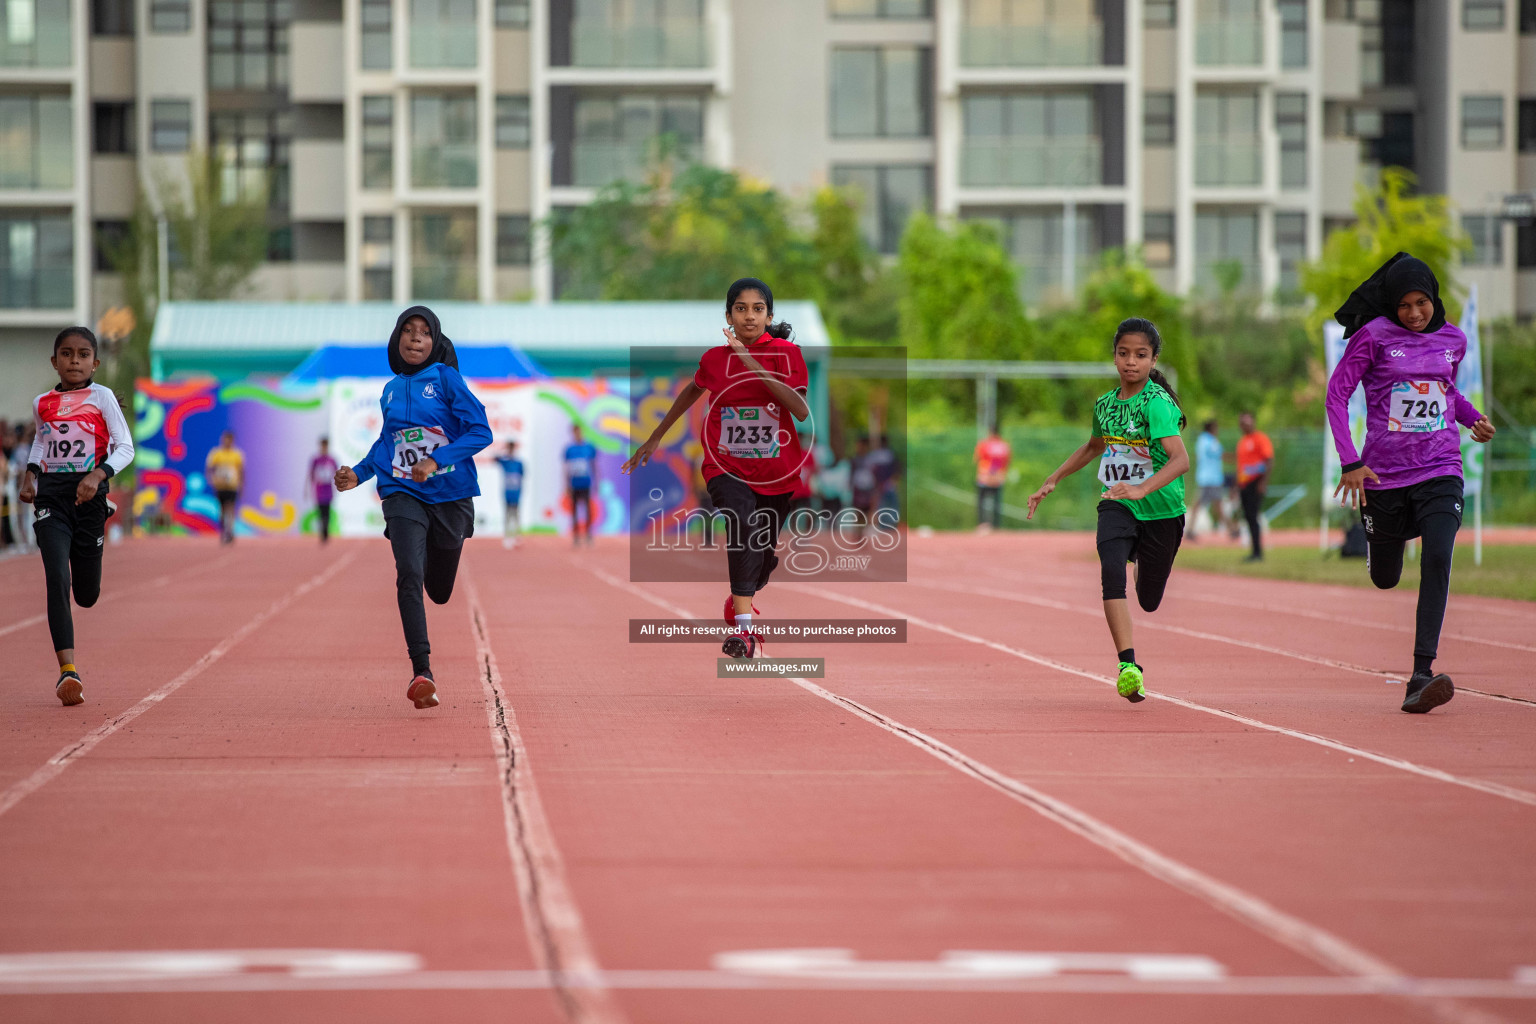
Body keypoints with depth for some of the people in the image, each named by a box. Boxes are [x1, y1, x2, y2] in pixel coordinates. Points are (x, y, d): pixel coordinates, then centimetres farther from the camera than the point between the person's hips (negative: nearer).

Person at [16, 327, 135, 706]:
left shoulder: (101, 397, -1)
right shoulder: (42, 404, 9)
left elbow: (126, 447, -4)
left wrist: (99, 474, -21)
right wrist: (30, 472, 13)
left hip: (88, 495, -1)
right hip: (50, 496, 1)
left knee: (87, 595, 6)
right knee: (57, 579, -16)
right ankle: (67, 670, -21)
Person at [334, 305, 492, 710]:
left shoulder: (445, 378, -5)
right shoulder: (391, 391, 9)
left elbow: (481, 431, -12)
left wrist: (437, 460, -23)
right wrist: (358, 472, 9)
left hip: (451, 495, -2)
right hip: (403, 495, 2)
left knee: (439, 591, 11)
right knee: (409, 574, -22)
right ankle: (421, 671, -25)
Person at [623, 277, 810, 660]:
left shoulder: (786, 353, -6)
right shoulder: (715, 358, 1)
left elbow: (802, 410, -20)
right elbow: (693, 390, 23)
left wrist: (752, 364, -26)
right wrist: (655, 438, 30)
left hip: (776, 470, 1)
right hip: (726, 466, -1)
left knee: (765, 554, 10)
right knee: (742, 522, -30)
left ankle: (740, 602, 47)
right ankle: (744, 629, -37)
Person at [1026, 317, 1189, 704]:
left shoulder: (1157, 403, -18)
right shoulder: (1105, 404, 3)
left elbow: (1180, 459, -31)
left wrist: (1141, 489, -46)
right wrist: (1051, 481, 23)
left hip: (1161, 511, -3)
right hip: (1118, 507, 3)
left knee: (1149, 601, 12)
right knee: (1112, 574, -26)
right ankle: (1128, 666, -30)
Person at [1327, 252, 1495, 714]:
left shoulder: (1453, 340, 6)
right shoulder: (1374, 336, -6)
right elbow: (1337, 393, -5)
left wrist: (1473, 418, 5)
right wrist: (1350, 462, -14)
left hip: (1440, 471, 1)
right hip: (1385, 475, -1)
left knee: (1437, 559, -22)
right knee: (1385, 578, 11)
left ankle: (1422, 675, -25)